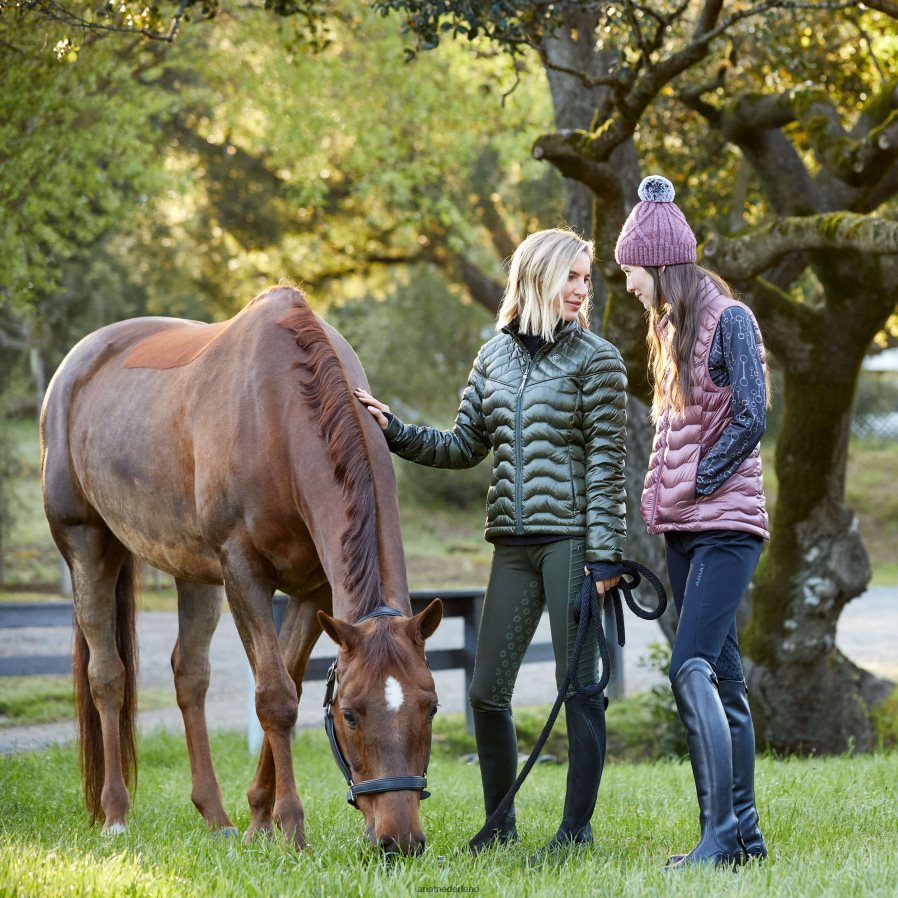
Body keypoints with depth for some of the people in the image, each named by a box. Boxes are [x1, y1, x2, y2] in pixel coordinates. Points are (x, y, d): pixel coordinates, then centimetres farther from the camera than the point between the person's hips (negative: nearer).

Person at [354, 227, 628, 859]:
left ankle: (577, 826, 7)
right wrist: (395, 432, 3)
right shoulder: (494, 357, 12)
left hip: (571, 538, -5)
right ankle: (498, 824, 19)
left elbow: (607, 462, -8)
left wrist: (604, 553, -13)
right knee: (487, 691, 5)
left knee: (578, 686, -1)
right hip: (514, 544, 5)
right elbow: (464, 447, 15)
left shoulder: (596, 359, -3)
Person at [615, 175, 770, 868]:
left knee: (691, 667, -18)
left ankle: (722, 831, -17)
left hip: (727, 521, -9)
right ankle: (743, 834, 12)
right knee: (721, 679, 8)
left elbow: (751, 418, -15)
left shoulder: (729, 319, -9)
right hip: (683, 526, 9)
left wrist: (696, 484, -11)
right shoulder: (671, 327, 16)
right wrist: (659, 494, 8)